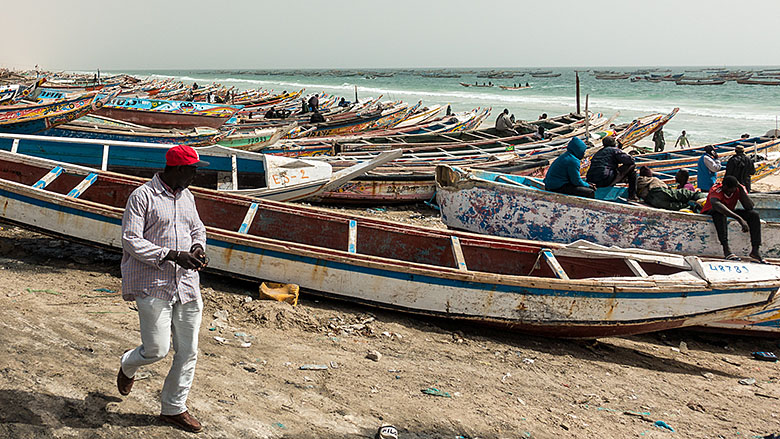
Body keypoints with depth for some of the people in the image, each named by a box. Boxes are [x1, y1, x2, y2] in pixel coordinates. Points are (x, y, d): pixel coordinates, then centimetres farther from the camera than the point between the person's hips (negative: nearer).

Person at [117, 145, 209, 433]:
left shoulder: (186, 196, 14)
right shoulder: (142, 197, -8)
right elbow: (130, 240, -13)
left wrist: (198, 247, 3)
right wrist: (172, 255, -20)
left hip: (186, 284, 7)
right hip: (153, 285, -6)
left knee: (188, 351, 6)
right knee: (156, 349, -6)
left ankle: (173, 408, 21)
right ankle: (128, 366, 30)